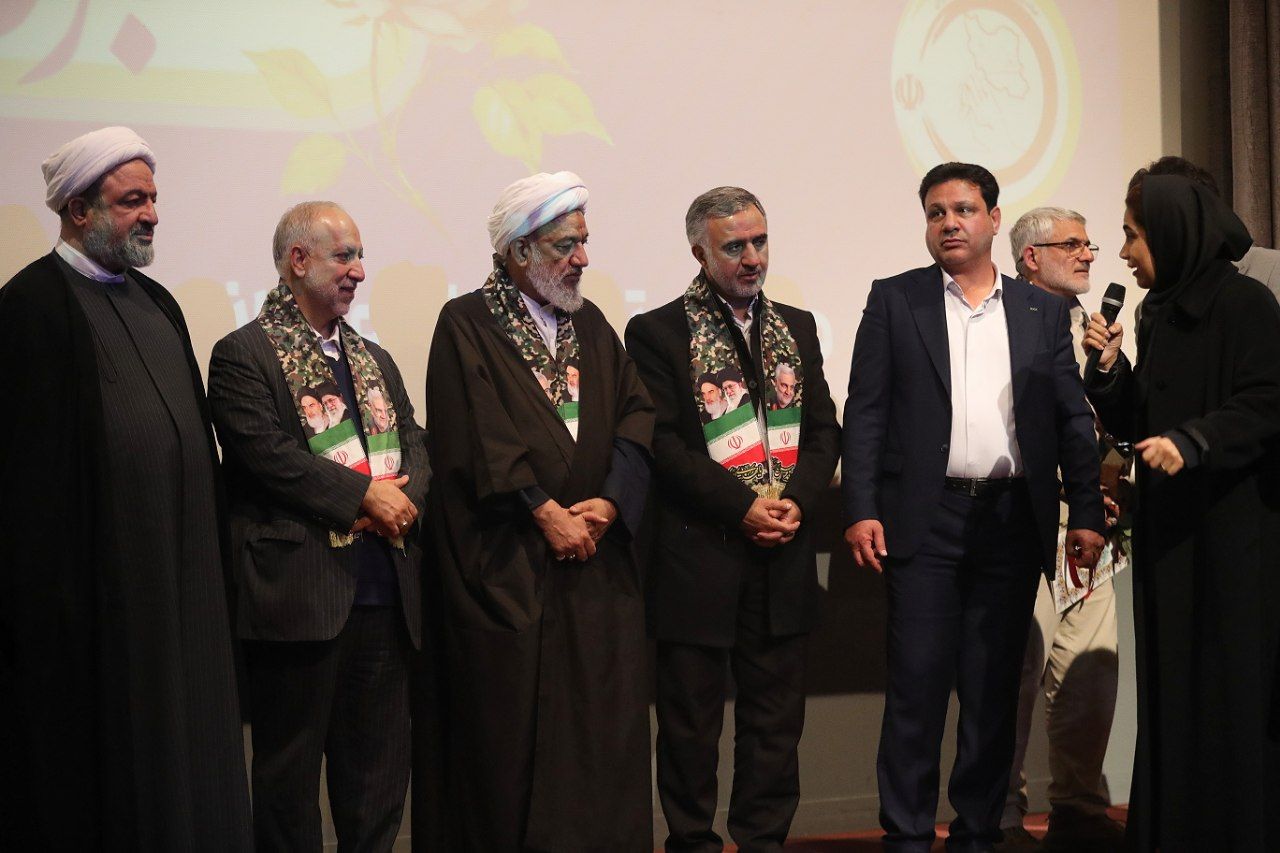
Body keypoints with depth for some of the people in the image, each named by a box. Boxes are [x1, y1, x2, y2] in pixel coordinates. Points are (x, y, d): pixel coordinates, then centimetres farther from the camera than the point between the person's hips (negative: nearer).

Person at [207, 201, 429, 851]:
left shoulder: (375, 360, 20)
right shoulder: (244, 355, -3)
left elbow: (416, 446, 14)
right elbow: (269, 455, -15)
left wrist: (405, 494, -8)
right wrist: (364, 493, -16)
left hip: (384, 594, 7)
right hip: (300, 594, -7)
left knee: (380, 769, 11)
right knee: (291, 771, 2)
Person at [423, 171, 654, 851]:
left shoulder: (590, 325, 15)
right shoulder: (466, 325, -2)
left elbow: (637, 414, 6)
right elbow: (483, 437, -12)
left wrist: (610, 502, -10)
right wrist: (548, 513, -14)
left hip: (599, 564, 5)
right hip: (509, 566, -5)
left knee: (604, 724, 4)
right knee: (516, 736, -2)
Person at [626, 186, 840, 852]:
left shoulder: (796, 327, 14)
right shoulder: (658, 333, -2)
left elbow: (823, 428, 11)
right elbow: (662, 442, -10)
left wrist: (796, 500, -8)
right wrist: (743, 506, -16)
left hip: (782, 556, 4)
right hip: (698, 558, -4)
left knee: (775, 716, 10)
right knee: (691, 720, 4)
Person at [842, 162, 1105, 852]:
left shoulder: (1042, 312, 12)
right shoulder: (894, 301, 6)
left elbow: (1073, 419, 10)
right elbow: (865, 412, 1)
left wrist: (1086, 512, 1)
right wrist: (860, 510, -8)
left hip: (1013, 523, 2)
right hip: (924, 521, -2)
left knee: (994, 690, 7)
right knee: (917, 686, -3)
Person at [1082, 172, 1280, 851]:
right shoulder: (1160, 316, 15)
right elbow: (1133, 425, 16)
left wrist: (1193, 442, -28)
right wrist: (1109, 366, 1)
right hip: (1169, 533, 7)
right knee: (1172, 686, 7)